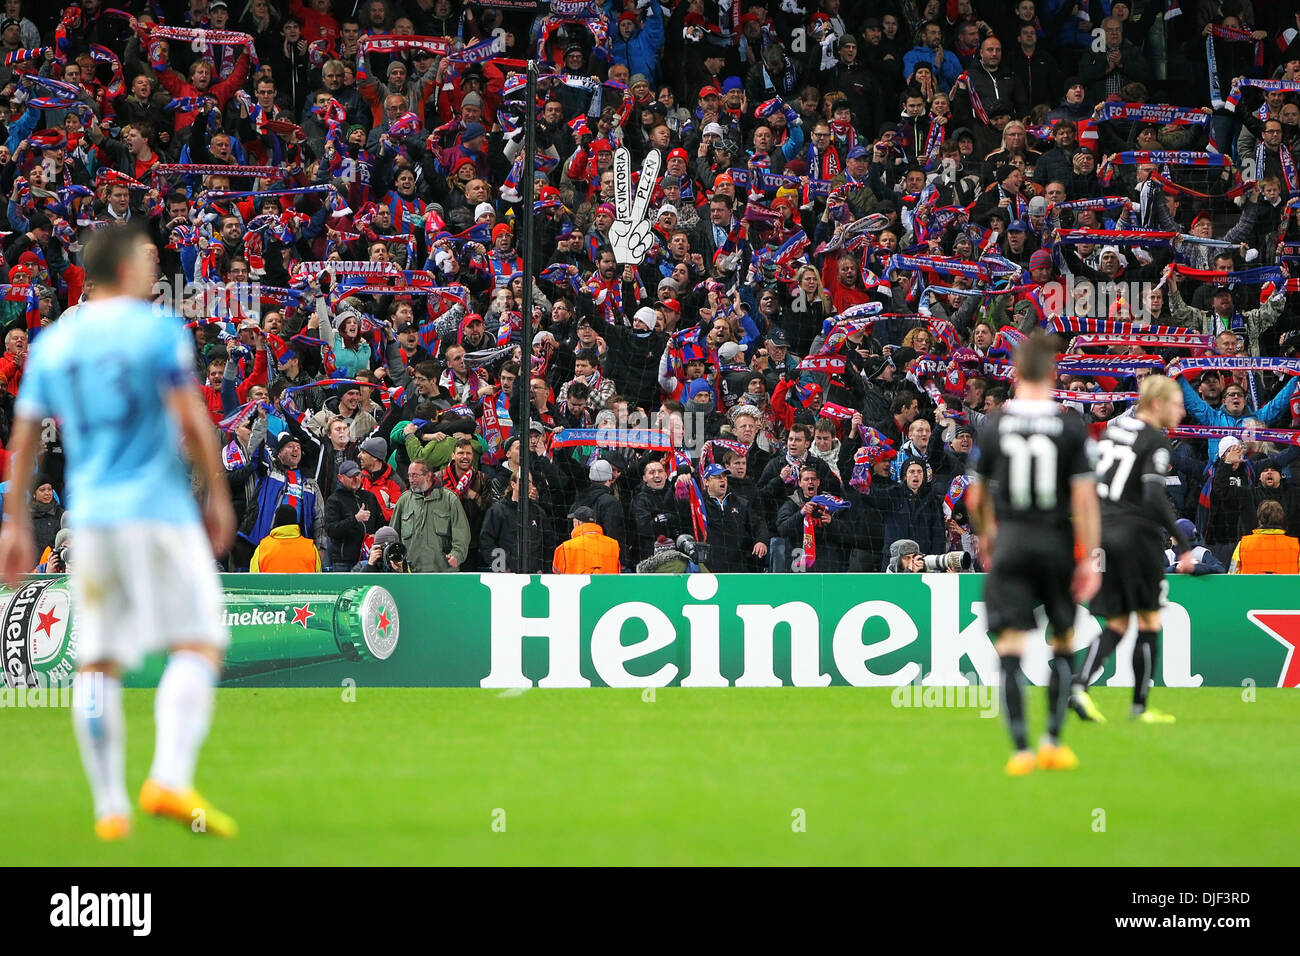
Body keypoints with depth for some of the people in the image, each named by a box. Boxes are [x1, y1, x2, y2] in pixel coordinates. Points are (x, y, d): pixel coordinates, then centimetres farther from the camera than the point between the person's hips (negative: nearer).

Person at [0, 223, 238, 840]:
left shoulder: (52, 343, 12)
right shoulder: (156, 329, -4)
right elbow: (191, 421, -10)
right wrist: (217, 494, 0)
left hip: (88, 517, 5)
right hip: (158, 510, -5)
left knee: (98, 663, 9)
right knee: (198, 645, -5)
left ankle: (110, 806, 5)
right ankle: (170, 779, -23)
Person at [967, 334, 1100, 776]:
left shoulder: (994, 424, -1)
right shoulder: (1070, 427, -6)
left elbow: (976, 496, 7)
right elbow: (1084, 495, -9)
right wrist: (1090, 558, -4)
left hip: (1010, 541, 0)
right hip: (1056, 542, 0)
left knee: (1010, 647, -2)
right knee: (1063, 642, 17)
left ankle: (1021, 748, -12)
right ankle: (1053, 741, 17)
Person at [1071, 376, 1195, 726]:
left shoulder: (1114, 427, 12)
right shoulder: (1155, 441, -11)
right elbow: (1154, 497, -21)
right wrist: (1183, 544, -18)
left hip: (1104, 530, 7)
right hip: (1136, 534, -7)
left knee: (1117, 625, 11)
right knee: (1149, 621, 6)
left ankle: (1079, 684, -11)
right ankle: (1140, 706, 9)